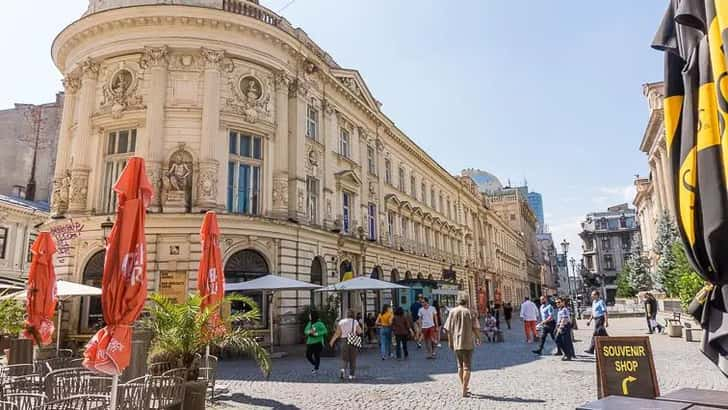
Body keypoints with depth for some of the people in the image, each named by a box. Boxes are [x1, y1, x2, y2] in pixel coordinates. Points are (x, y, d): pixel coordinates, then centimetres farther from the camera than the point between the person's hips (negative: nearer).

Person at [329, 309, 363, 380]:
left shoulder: (341, 322, 1)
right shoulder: (355, 322, -1)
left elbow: (337, 333, 0)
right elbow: (359, 332, -2)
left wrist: (332, 341, 8)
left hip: (344, 341, 1)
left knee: (344, 358, 10)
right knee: (352, 359, 10)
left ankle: (343, 369, -16)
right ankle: (351, 375, 11)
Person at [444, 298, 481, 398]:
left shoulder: (452, 312, 3)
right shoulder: (470, 313, -4)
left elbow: (448, 329, 2)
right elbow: (476, 328, -6)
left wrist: (450, 341, 10)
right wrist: (478, 338, 11)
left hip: (456, 343, 3)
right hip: (468, 343, -3)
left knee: (460, 366, 18)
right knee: (467, 367, 2)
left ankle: (464, 388, 21)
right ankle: (464, 391, -3)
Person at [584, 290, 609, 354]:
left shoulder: (600, 302, -12)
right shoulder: (594, 302, 15)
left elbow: (605, 312, -16)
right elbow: (593, 312, 23)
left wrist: (606, 321, -20)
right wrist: (590, 320, 20)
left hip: (600, 319, -9)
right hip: (596, 319, 9)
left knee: (595, 334, -8)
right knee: (603, 334, 12)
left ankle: (591, 350, -6)